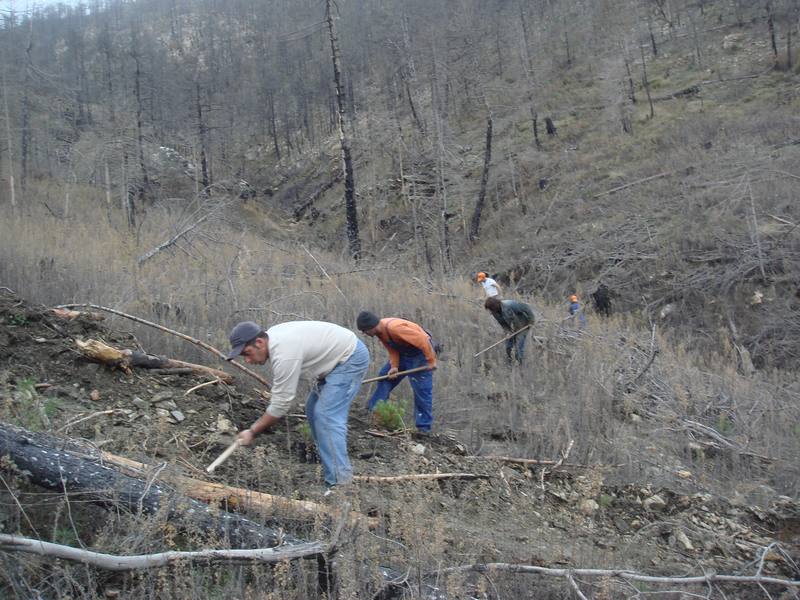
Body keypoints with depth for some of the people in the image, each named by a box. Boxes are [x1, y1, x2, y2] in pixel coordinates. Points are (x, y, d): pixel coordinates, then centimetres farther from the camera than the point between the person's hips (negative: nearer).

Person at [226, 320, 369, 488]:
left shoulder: (284, 354, -29)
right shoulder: (272, 337, 0)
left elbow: (280, 404, -22)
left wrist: (252, 432, -13)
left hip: (351, 358, -10)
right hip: (342, 352, 10)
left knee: (326, 416, -16)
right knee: (313, 409, 15)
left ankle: (340, 482, -17)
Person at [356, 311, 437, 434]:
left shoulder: (394, 327, -34)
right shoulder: (380, 332, -6)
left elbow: (422, 340, -33)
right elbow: (392, 350, 3)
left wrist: (431, 361, -26)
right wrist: (394, 367, -11)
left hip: (421, 351, -9)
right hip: (403, 353, 9)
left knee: (422, 389, -9)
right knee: (385, 376, 10)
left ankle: (424, 427, -2)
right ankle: (373, 411, 20)